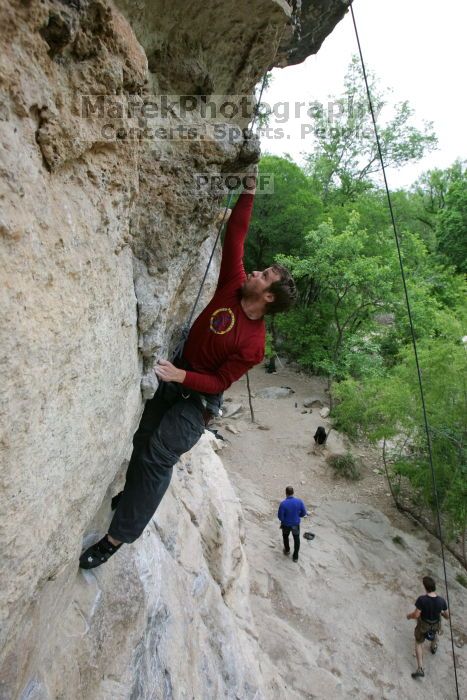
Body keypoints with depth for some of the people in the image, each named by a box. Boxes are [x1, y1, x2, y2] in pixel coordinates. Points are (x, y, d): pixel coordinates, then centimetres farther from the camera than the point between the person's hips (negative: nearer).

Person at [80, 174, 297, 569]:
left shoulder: (253, 344, -23)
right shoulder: (234, 284, -9)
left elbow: (219, 381, -18)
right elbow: (235, 235, -3)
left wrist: (182, 377, -30)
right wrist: (249, 193, -4)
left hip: (200, 396, -7)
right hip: (176, 376, 7)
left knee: (158, 453, -17)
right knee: (143, 439, 16)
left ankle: (119, 536, -4)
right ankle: (136, 494, 40)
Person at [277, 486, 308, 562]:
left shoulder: (283, 503, -28)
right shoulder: (299, 501, -20)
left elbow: (280, 517, -20)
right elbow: (303, 513, -8)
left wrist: (284, 519, 2)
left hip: (286, 524, -1)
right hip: (296, 524, 1)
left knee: (285, 536, 30)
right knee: (296, 539, 25)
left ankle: (287, 550, 51)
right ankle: (295, 556, 36)